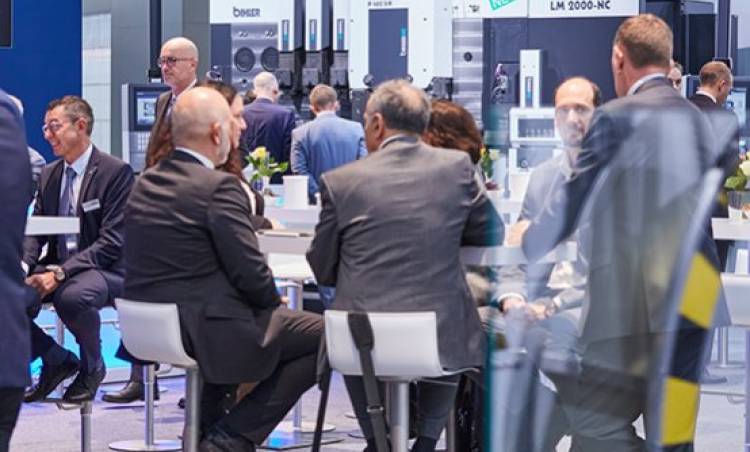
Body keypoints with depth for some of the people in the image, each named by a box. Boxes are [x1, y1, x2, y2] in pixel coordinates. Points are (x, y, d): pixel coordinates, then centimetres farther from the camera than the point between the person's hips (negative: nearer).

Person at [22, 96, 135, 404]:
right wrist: (24, 265, -11)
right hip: (57, 268, 6)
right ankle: (56, 359, 6)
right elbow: (34, 231, 13)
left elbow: (112, 242, -15)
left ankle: (92, 366, -7)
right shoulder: (49, 175, 13)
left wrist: (60, 273, -24)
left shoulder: (116, 171, -9)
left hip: (105, 271, -6)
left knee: (72, 295, -38)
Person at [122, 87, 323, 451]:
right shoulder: (219, 187, -16)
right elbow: (252, 274, -17)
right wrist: (273, 301, 5)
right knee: (324, 335, 3)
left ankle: (206, 423, 30)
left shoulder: (145, 183, 8)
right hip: (201, 333, -9)